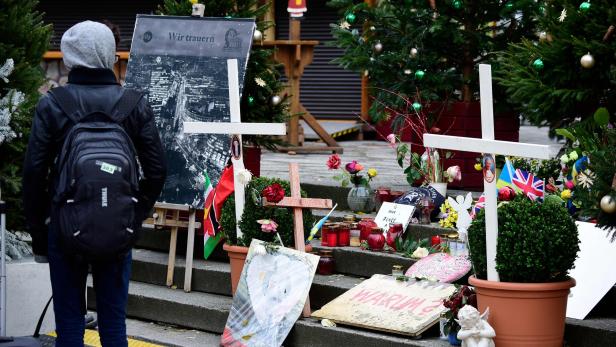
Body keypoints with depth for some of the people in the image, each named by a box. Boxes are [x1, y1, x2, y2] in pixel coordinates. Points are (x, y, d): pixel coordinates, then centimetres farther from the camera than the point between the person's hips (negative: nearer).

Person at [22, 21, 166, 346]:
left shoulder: (52, 105, -5)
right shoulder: (135, 105, 0)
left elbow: (33, 172, -5)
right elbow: (157, 169, 0)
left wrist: (38, 231, 4)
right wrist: (135, 217, 10)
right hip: (118, 229, 1)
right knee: (113, 320, 9)